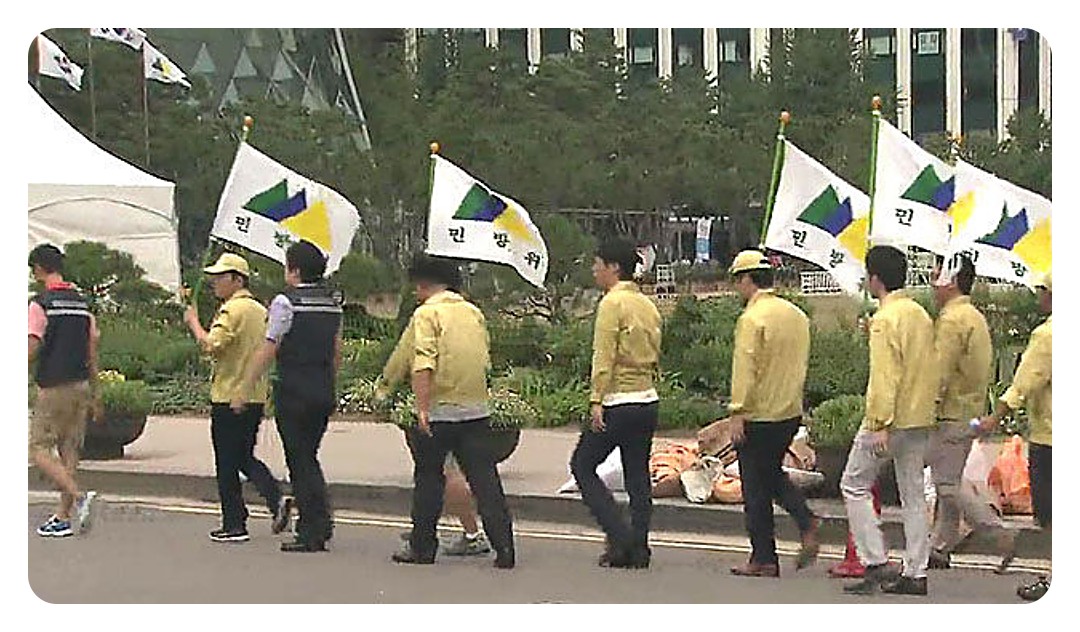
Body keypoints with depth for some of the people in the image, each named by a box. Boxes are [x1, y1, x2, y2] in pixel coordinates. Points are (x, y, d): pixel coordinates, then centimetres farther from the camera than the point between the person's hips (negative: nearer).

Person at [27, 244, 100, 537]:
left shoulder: (40, 303, -10)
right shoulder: (82, 303, 10)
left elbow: (32, 350, -16)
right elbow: (92, 352, 11)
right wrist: (94, 396, 17)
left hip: (53, 388, -7)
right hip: (81, 385, 7)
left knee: (39, 449, 0)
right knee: (69, 450, 10)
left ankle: (79, 496, -18)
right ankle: (62, 517, 10)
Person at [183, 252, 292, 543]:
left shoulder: (232, 309, -14)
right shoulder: (261, 310, 12)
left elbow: (211, 346, -24)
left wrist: (193, 322, -12)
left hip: (229, 396, -8)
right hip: (256, 396, 8)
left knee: (227, 465, 2)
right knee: (245, 457, 18)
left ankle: (234, 525, 6)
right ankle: (276, 498, -1)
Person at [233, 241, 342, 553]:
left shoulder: (286, 302, -10)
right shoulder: (333, 304, 10)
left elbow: (268, 351, -11)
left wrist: (245, 389, -5)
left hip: (294, 390, -7)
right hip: (324, 392, 7)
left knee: (300, 460, -1)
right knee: (309, 457, 17)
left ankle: (312, 533, 0)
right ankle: (320, 524, 16)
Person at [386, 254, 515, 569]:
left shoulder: (427, 313, -6)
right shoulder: (475, 313, 13)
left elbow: (422, 364, -16)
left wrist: (422, 407, -18)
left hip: (439, 411, -4)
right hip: (477, 409, 4)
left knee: (428, 478, 10)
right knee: (485, 478, 3)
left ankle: (422, 546, 17)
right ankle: (503, 547, -4)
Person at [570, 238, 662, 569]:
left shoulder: (612, 303, -11)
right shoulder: (648, 306, 14)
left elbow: (604, 356, -17)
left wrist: (597, 401, -19)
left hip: (618, 402, -8)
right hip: (649, 401, 8)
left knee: (583, 465, 4)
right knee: (637, 475, 10)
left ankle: (620, 536, -4)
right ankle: (638, 549, 10)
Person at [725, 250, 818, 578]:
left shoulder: (752, 318, -15)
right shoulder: (797, 315, 9)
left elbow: (745, 369, -19)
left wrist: (737, 413, -17)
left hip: (759, 416, -8)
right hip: (791, 413, 8)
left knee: (756, 488, 2)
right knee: (773, 474, 24)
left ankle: (764, 559, 6)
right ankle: (807, 524, 5)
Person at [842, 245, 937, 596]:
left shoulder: (885, 319, -15)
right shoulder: (921, 314, 12)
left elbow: (884, 375, -21)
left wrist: (880, 425, -21)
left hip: (891, 419, -8)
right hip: (920, 419, 8)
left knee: (854, 485, 3)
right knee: (913, 494, 10)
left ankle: (876, 564, -3)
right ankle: (915, 574, 11)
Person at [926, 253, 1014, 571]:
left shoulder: (951, 320, -17)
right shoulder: (975, 317, 15)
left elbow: (940, 373, -20)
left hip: (951, 414, -10)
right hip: (971, 411, 10)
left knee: (948, 485, -6)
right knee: (950, 482, 13)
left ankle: (1001, 536, -9)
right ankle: (940, 549, 17)